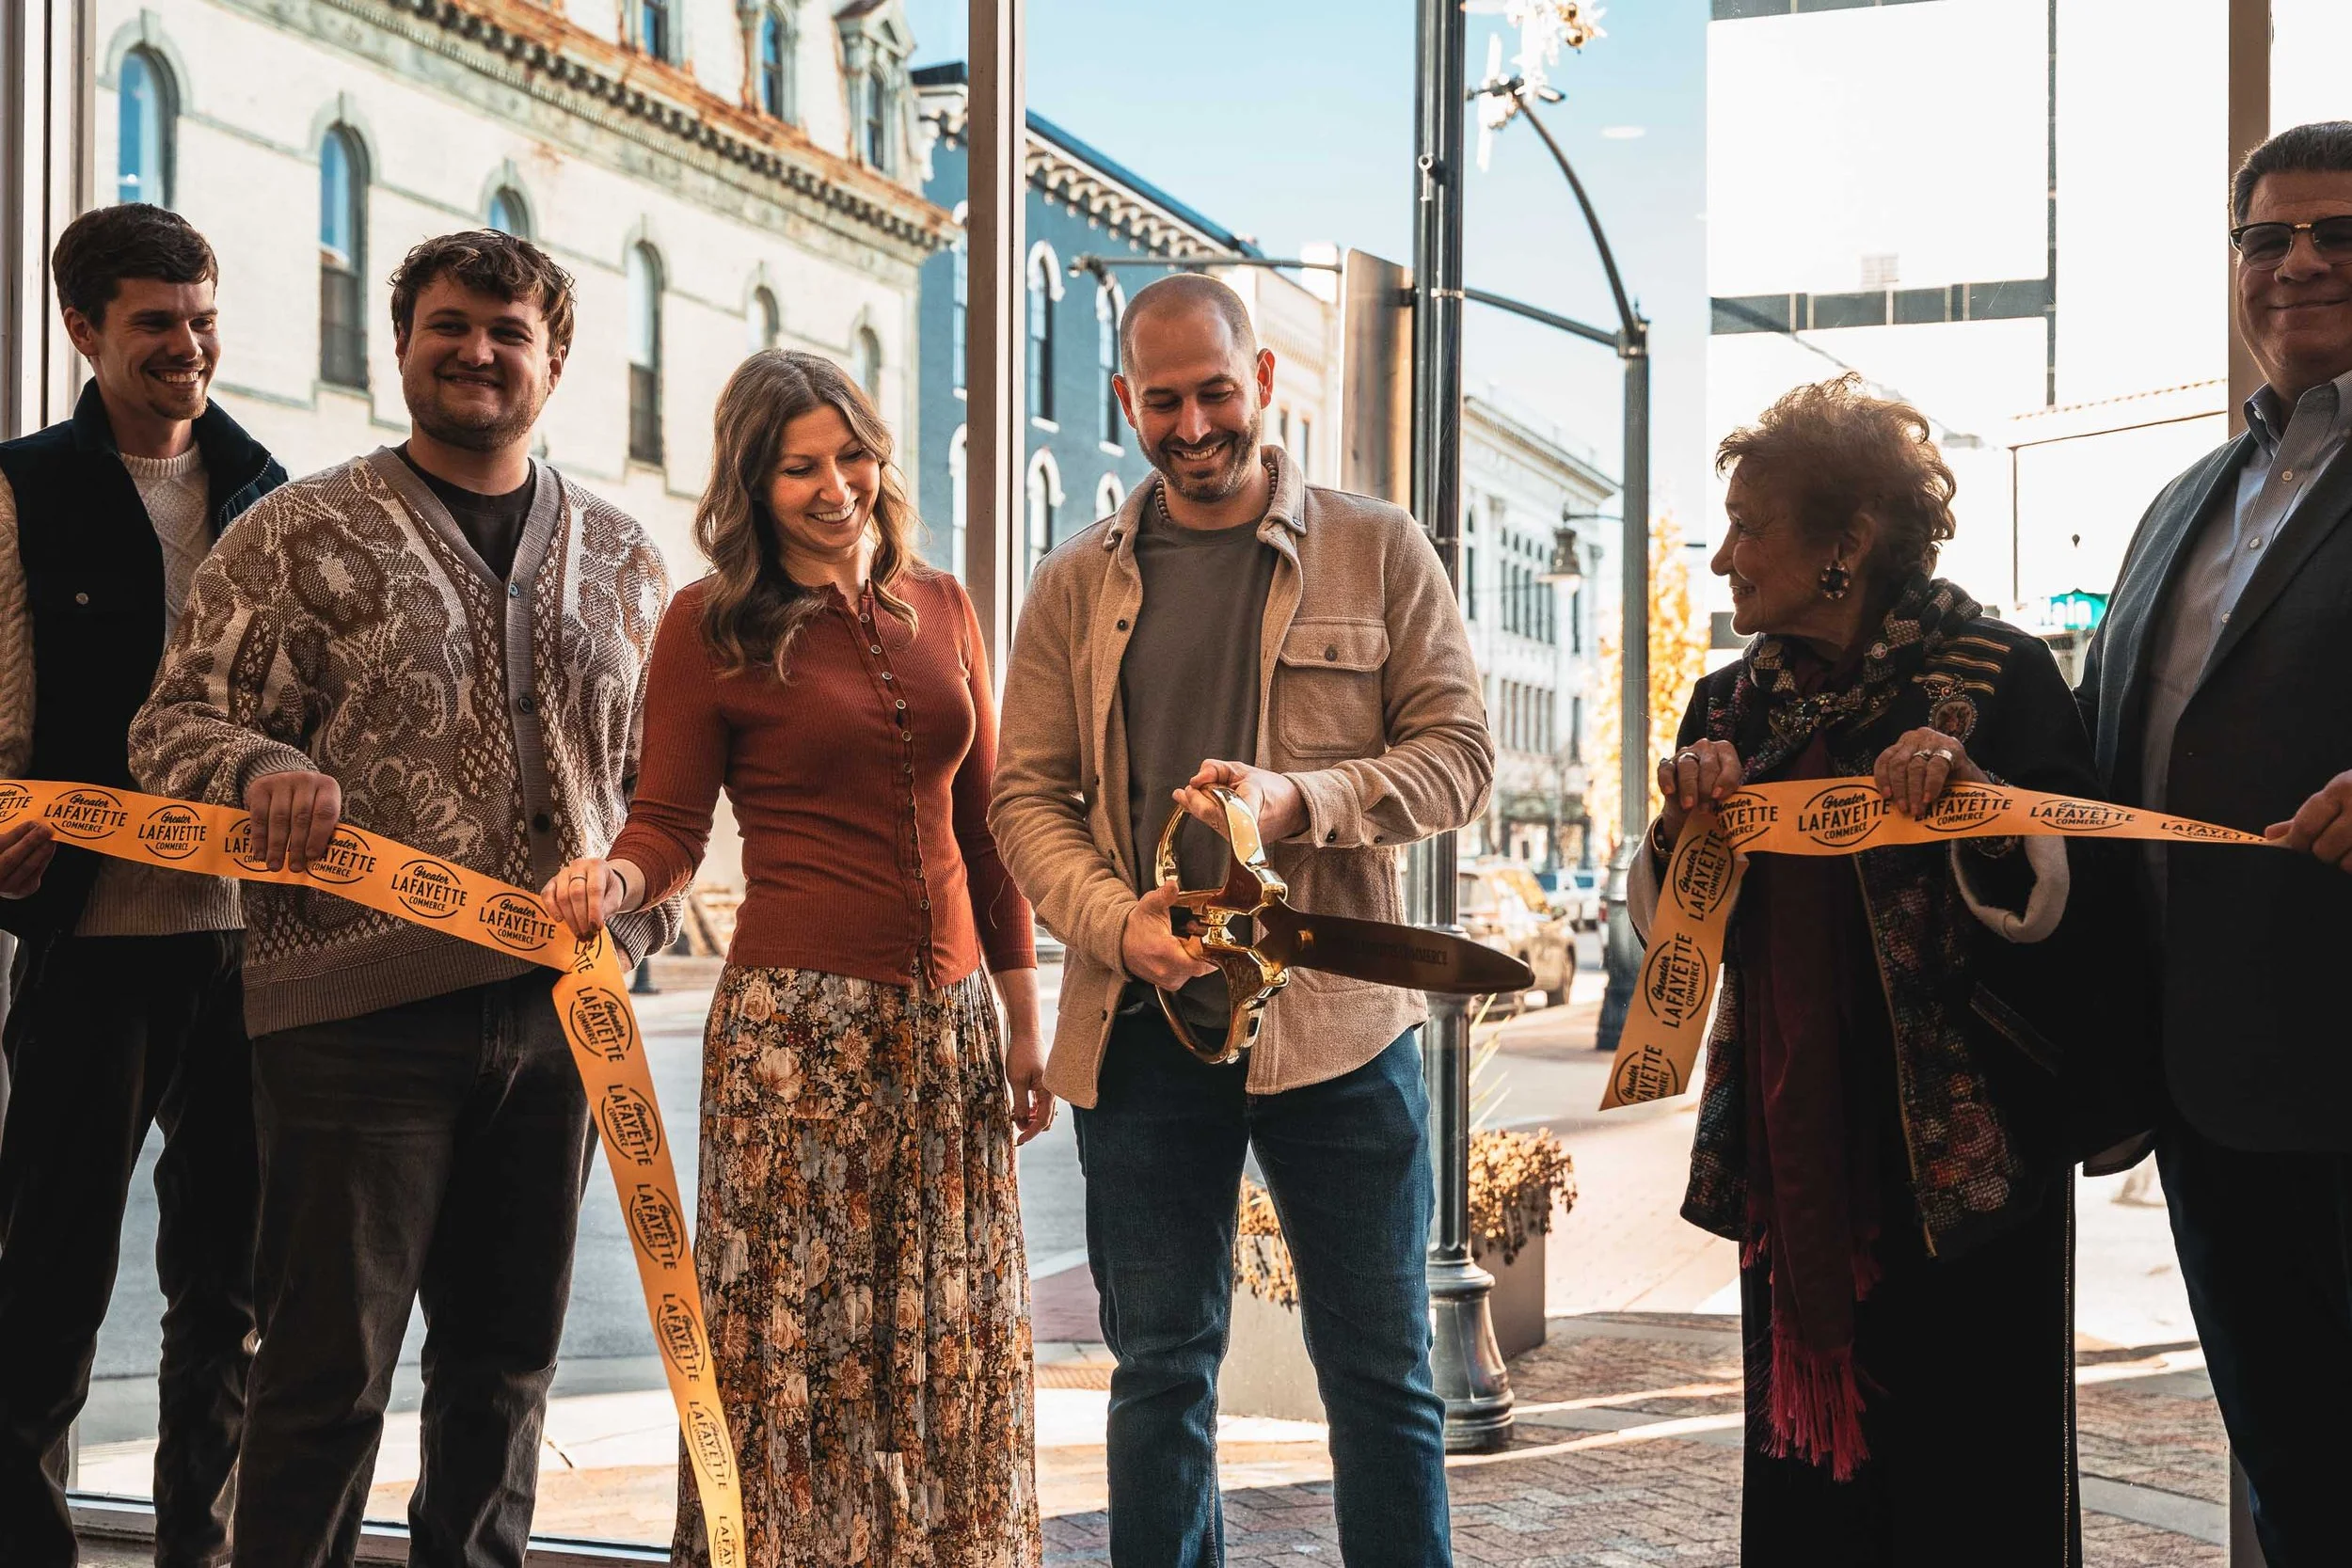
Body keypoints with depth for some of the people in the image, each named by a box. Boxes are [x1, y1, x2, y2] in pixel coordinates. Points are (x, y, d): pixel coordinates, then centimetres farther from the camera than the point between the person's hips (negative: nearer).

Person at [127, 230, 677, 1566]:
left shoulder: (622, 559, 14)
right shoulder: (302, 535, 3)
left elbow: (661, 777, 20)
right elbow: (179, 724, 0)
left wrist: (637, 905, 3)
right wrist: (264, 771, -21)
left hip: (558, 1006, 4)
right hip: (357, 1002, -4)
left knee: (509, 1356, 13)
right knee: (330, 1361, 0)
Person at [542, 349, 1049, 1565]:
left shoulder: (939, 608, 11)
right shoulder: (712, 627, -1)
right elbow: (669, 825, -2)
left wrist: (1021, 1014, 15)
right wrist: (614, 882, -25)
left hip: (947, 1014, 5)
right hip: (795, 1015, -4)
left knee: (953, 1346, 10)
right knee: (797, 1339, -1)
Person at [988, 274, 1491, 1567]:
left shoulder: (1378, 553, 4)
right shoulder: (1077, 584, 9)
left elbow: (1461, 754, 0)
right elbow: (1027, 795, 5)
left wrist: (1298, 802, -17)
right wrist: (1118, 922, -14)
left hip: (1334, 1014, -1)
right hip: (1142, 1024, 2)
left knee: (1380, 1369, 6)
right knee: (1160, 1370, 11)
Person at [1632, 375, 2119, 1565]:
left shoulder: (1996, 676, -6)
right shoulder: (1734, 704, 10)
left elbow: (2080, 905, -9)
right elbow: (1672, 928, 12)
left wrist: (1971, 797, -24)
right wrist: (1682, 827, -7)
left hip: (1959, 1158, -5)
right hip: (1792, 1153, 5)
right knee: (1806, 1469, 10)